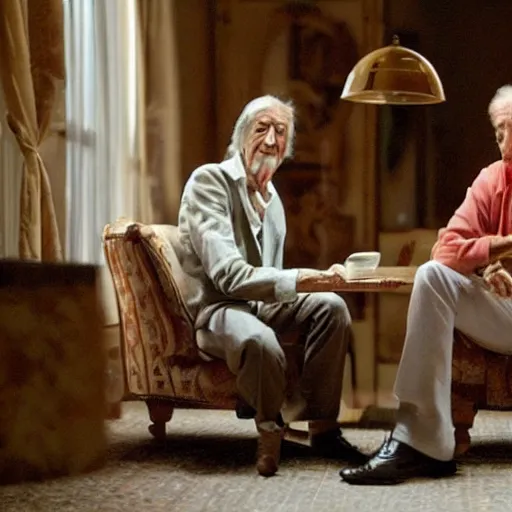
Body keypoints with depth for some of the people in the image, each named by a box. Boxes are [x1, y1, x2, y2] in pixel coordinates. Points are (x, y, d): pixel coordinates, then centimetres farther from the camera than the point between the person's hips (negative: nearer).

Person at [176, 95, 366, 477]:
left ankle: (322, 427, -10)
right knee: (261, 343, -40)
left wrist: (315, 276, -4)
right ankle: (271, 431, -10)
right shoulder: (209, 181, -12)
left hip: (260, 304, 8)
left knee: (331, 306, -18)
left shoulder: (271, 196, 16)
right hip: (213, 308, -8)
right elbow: (227, 274, -24)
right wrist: (297, 280, -35)